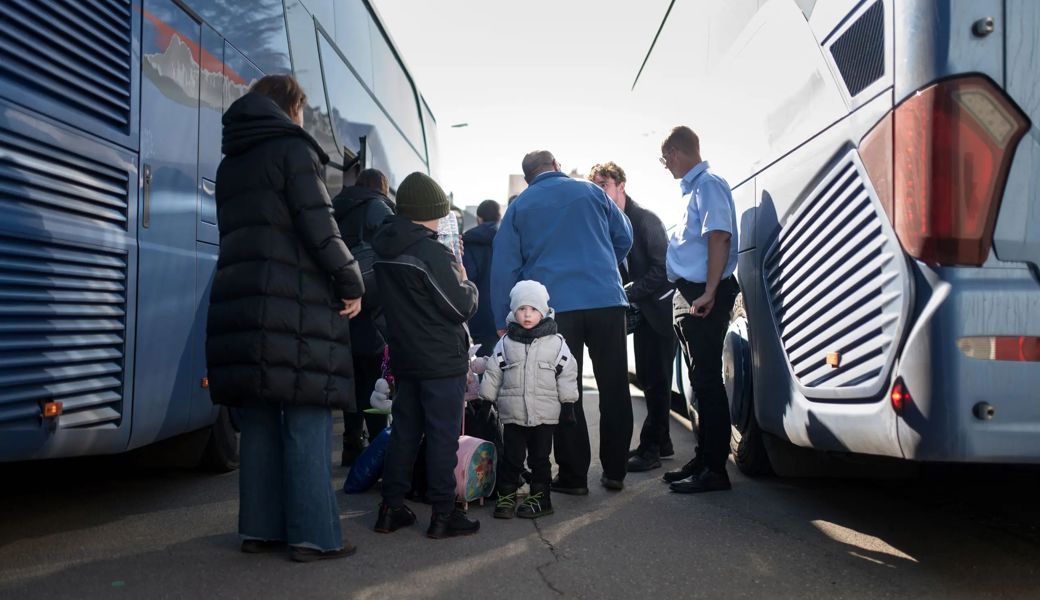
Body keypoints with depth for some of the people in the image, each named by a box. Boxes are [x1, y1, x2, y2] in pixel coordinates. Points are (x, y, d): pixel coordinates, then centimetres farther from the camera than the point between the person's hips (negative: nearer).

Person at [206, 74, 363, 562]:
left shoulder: (230, 164, 22)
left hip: (240, 300, 8)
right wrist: (352, 283, -4)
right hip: (295, 304, -7)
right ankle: (314, 536, -2)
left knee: (259, 420, 11)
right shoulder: (293, 149, -2)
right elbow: (318, 227, -11)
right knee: (307, 421, -4)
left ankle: (259, 528, 15)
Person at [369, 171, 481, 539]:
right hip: (442, 360, -7)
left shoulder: (384, 250, 6)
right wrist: (466, 282, 6)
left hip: (404, 357, 7)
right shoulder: (432, 253, -17)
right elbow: (464, 306, -14)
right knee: (443, 436, 0)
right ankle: (443, 515, 6)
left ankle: (391, 508, 20)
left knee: (404, 430, 15)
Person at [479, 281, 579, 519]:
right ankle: (506, 496, 18)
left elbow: (567, 376, 2)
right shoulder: (505, 343, 2)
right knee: (511, 457, 6)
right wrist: (485, 401, 8)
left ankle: (539, 497, 19)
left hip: (545, 415, -1)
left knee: (540, 458, 8)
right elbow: (493, 374, 8)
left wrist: (568, 405, 0)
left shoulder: (556, 343, -1)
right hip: (512, 414, 1)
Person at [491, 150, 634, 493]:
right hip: (607, 301, 1)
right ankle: (614, 471, 16)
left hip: (554, 307, 0)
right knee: (614, 388, 10)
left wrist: (503, 321, 8)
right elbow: (624, 237, 17)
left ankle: (573, 476, 10)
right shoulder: (590, 192, 11)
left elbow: (504, 267, 5)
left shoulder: (519, 207, 10)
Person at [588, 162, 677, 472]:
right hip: (641, 310, 8)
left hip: (661, 307, -8)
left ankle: (650, 448, 0)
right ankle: (661, 441, 26)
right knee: (646, 377, 14)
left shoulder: (645, 220, -16)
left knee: (656, 379, -5)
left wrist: (629, 292, -24)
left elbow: (661, 269, -21)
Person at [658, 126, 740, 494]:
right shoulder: (694, 188, 20)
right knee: (701, 381, 14)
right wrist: (691, 296, 17)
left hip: (703, 296, -10)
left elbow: (719, 237, -21)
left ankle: (715, 469, -2)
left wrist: (709, 292, -26)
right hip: (689, 296, 10)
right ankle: (703, 459, 23)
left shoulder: (709, 185, -9)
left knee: (707, 381, -7)